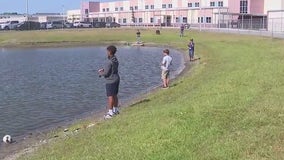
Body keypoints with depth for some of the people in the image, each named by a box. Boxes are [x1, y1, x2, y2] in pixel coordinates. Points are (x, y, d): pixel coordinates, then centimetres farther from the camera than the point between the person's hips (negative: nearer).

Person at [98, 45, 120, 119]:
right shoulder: (116, 60, 6)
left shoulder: (109, 62, -21)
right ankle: (116, 110, 26)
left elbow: (106, 73, -19)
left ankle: (110, 113, 2)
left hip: (111, 81, -9)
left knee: (110, 96, -3)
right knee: (115, 95, 17)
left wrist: (100, 73, 1)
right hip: (116, 79, 9)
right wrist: (103, 69, 12)